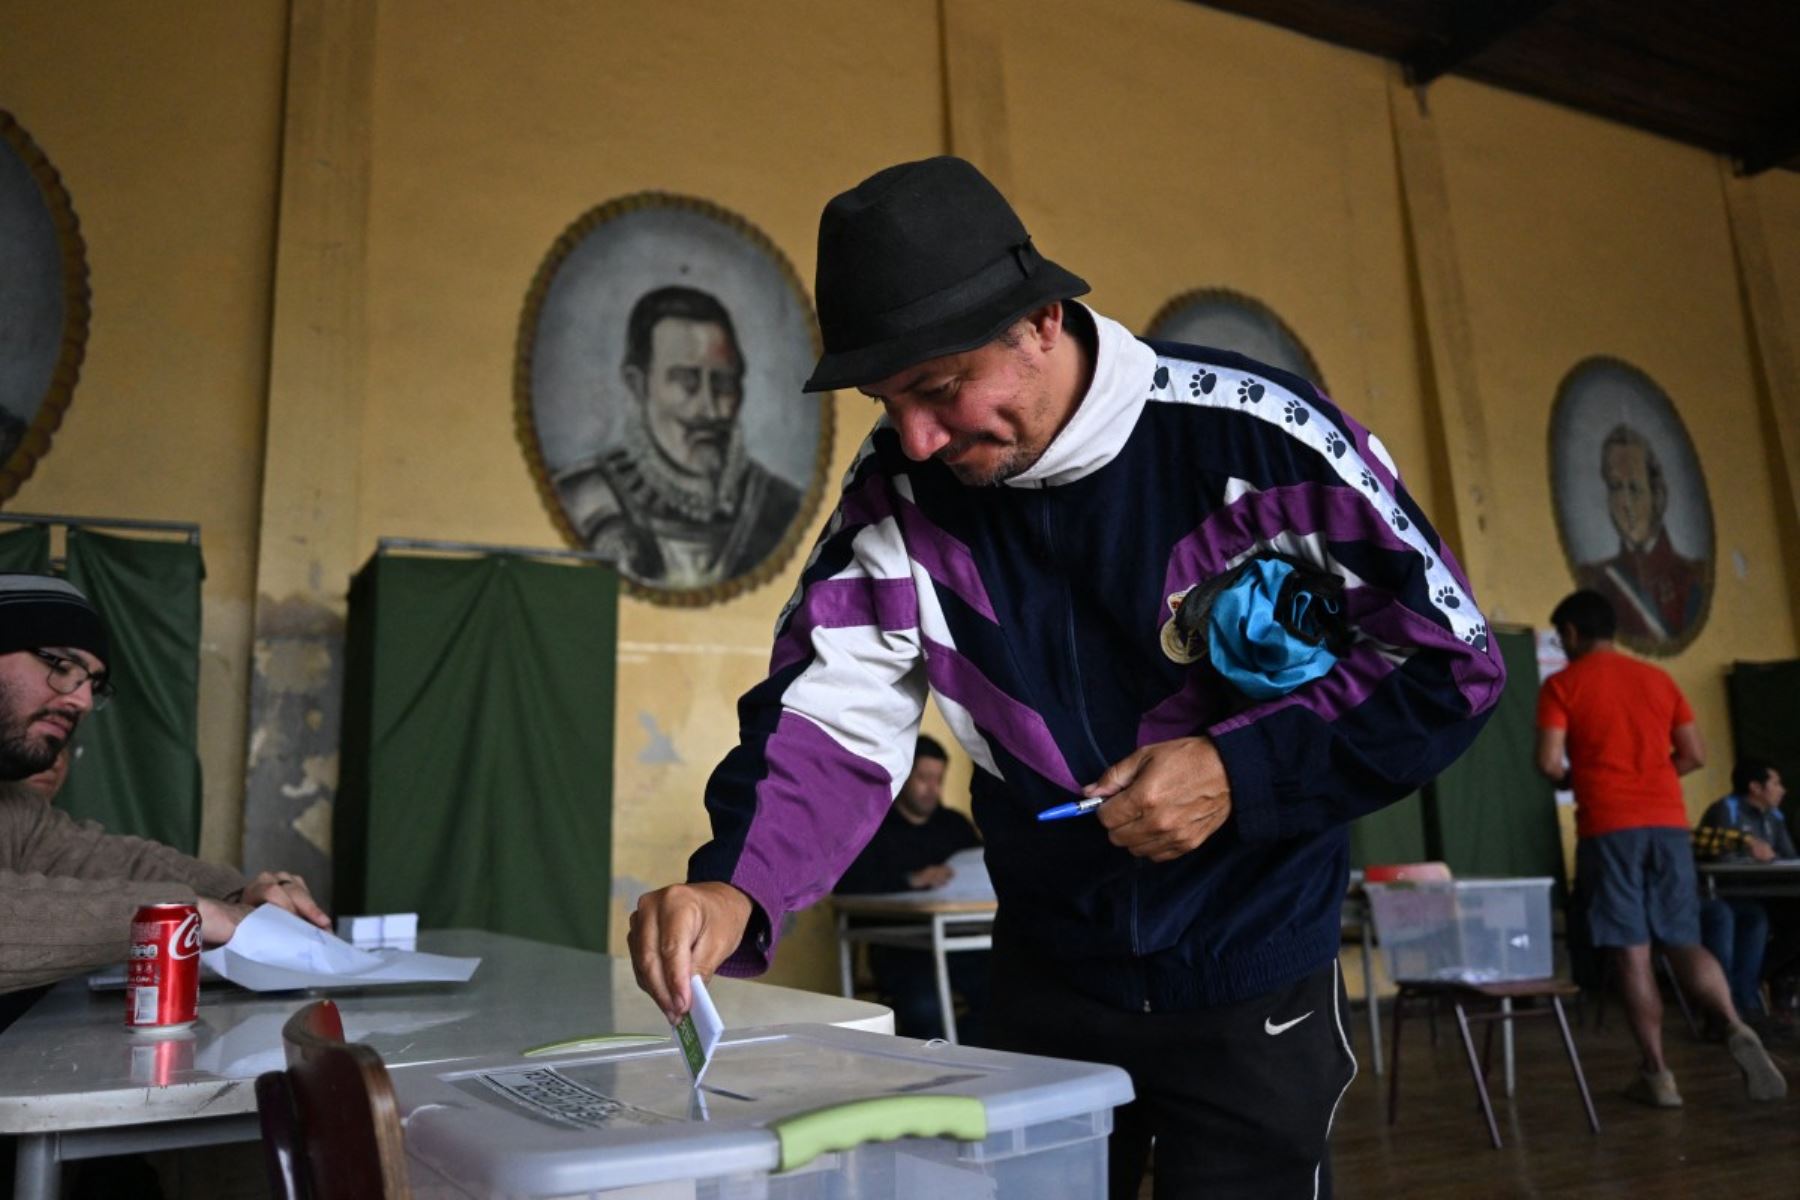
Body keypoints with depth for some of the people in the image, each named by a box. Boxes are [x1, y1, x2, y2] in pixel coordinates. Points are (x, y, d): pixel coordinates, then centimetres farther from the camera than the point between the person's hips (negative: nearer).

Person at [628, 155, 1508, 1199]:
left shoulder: (1254, 435, -21)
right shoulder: (900, 491, -10)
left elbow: (1452, 663, -14)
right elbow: (833, 717, -15)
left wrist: (1239, 772, -24)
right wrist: (736, 889, -33)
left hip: (1256, 983, -3)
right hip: (1047, 976, 4)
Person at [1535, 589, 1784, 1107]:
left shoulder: (1561, 684, 0)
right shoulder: (1658, 678, 15)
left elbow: (1549, 762, -8)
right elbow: (1695, 755, 13)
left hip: (1609, 827, -4)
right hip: (1668, 821, 4)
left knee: (1631, 951, 0)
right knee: (1684, 941, 11)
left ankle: (1657, 1073, 2)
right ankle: (1737, 1030, -13)